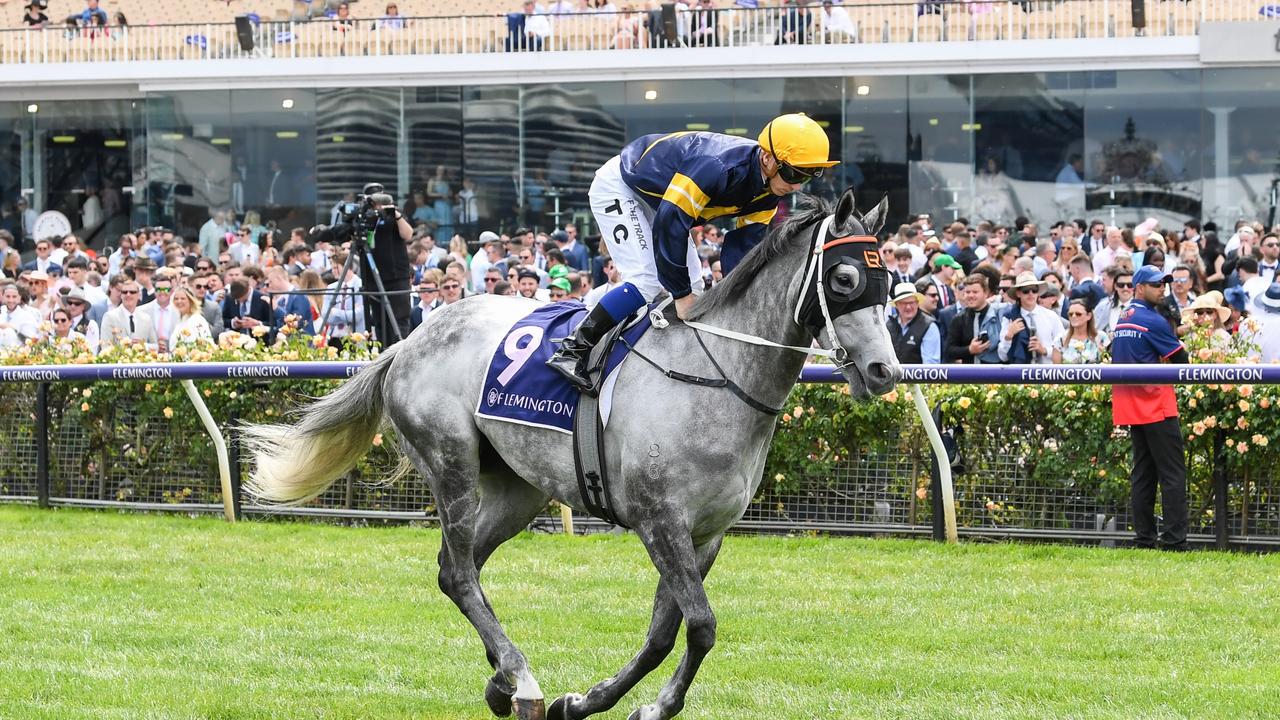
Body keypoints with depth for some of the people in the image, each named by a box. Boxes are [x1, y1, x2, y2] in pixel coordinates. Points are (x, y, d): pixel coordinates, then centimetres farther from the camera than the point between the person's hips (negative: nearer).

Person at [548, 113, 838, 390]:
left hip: (654, 197, 9)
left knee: (693, 285, 4)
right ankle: (573, 351, -16)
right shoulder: (716, 168, -40)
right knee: (648, 280, -21)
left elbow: (743, 245, -7)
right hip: (617, 187, -9)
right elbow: (669, 226, -38)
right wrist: (681, 295, -30)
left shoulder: (769, 192, -13)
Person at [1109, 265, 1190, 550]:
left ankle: (1144, 539, 8)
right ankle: (1174, 540, -13)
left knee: (1143, 473, 11)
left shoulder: (1121, 320, 15)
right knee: (1173, 473, -7)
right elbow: (1180, 360, -8)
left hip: (1129, 406, 8)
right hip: (1156, 406, -8)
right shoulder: (1152, 321, -11)